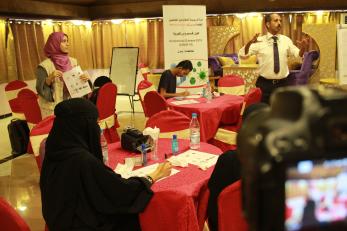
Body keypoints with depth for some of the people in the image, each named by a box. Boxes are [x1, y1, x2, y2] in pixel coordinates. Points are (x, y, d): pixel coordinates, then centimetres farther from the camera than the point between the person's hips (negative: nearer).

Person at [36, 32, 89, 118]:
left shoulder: (73, 62, 5)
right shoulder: (45, 66, -9)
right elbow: (40, 89, -11)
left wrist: (84, 79, -9)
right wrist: (50, 78, -26)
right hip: (54, 108, -4)